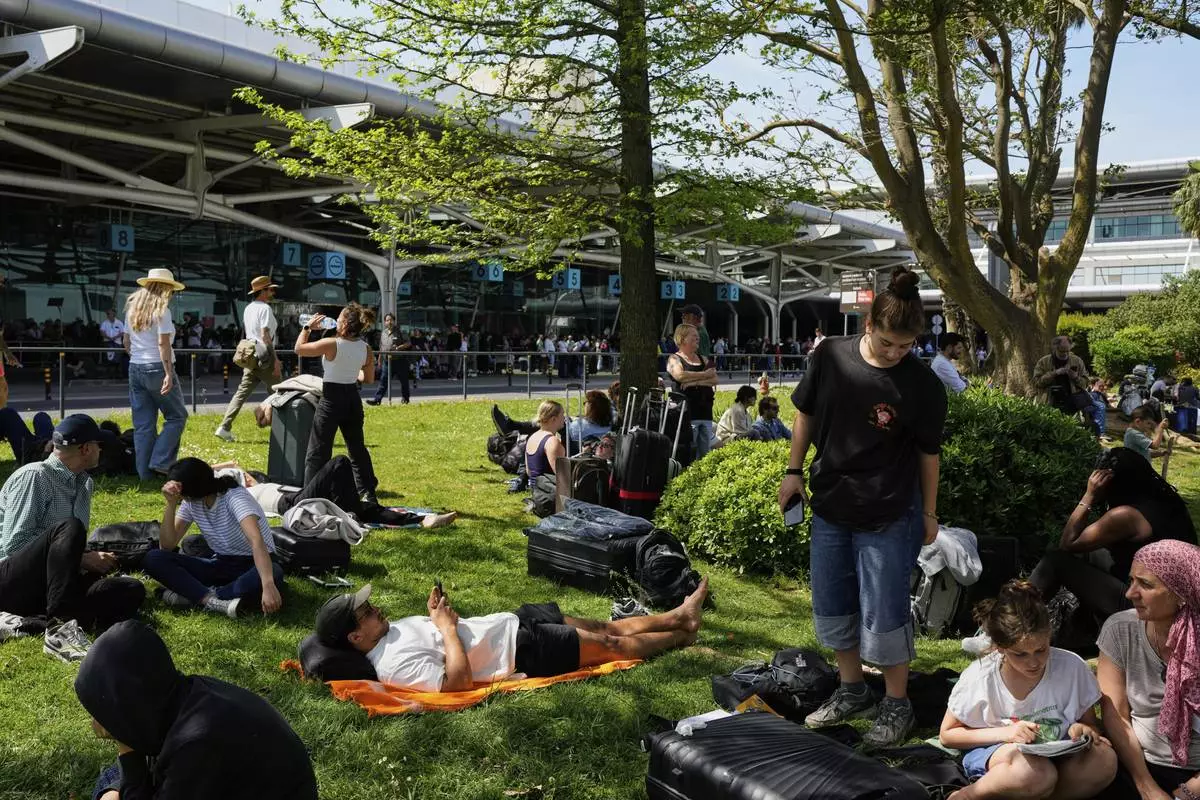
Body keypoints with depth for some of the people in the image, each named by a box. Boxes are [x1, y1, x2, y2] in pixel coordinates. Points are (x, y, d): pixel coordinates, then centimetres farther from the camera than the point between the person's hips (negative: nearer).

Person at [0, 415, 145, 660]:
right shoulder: (34, 476, -10)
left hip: (47, 587, 7)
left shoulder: (83, 484, 14)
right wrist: (83, 560, -16)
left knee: (133, 590, -14)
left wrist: (94, 560, 1)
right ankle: (64, 627, -42)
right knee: (69, 528, -33)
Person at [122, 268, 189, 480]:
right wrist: (169, 374, -18)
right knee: (177, 416, 5)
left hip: (135, 368, 7)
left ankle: (145, 471, 9)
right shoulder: (161, 310, -10)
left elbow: (127, 343, 15)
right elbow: (163, 343, -16)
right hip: (157, 368, -7)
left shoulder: (132, 309, 12)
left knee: (143, 424, 8)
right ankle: (160, 462, -4)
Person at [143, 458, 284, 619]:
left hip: (251, 566, -5)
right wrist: (171, 504, -19)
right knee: (153, 559, -15)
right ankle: (214, 601, -33)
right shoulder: (191, 503, -3)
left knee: (275, 572, -42)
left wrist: (268, 586, -56)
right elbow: (167, 547, -6)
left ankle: (192, 594, -30)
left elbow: (257, 541, -40)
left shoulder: (235, 497, -24)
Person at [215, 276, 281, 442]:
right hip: (264, 357, -8)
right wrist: (275, 359, -19)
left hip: (250, 356, 8)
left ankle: (224, 427, -3)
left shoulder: (248, 309, 16)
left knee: (242, 392, 5)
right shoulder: (265, 308, -11)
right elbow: (265, 335, -18)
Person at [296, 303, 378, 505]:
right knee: (357, 448, 17)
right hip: (353, 398, 5)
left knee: (317, 451, 4)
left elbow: (299, 348, -5)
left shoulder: (331, 344, -17)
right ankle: (368, 494, 18)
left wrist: (307, 327, 7)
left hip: (332, 399, -5)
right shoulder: (365, 348, -1)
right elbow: (369, 378, 9)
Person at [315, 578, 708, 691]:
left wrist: (439, 613, -2)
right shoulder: (394, 665, -24)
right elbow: (459, 679, -32)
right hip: (524, 651, -9)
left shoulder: (392, 629, 4)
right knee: (613, 646, 4)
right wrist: (446, 625, -23)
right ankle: (682, 635, 26)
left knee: (606, 628, 14)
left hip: (513, 622, 9)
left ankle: (679, 615, 29)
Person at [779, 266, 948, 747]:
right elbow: (805, 413, 6)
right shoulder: (830, 356, -8)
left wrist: (929, 513, 2)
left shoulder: (922, 385, -15)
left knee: (883, 615, 2)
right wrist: (794, 471, 5)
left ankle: (897, 705, 22)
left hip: (888, 517, -4)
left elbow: (928, 452, -4)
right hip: (829, 506, 5)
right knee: (831, 607, 16)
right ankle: (851, 690, 35)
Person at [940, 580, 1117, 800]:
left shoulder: (1071, 667, -11)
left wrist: (1082, 729, -20)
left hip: (1054, 755, 4)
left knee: (1104, 760, -29)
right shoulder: (979, 677, -15)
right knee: (1037, 774, -38)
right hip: (996, 752, -4)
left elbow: (1091, 724, 6)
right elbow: (947, 735, -4)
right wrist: (1005, 733, -17)